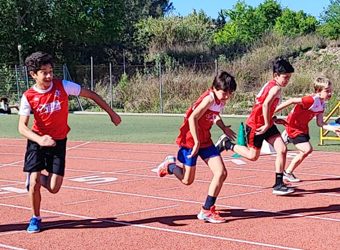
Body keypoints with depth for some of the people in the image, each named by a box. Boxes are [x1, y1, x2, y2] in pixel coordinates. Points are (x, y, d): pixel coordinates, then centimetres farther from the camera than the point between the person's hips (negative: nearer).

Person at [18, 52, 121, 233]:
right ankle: (35, 218, 18)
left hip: (58, 141, 0)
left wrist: (111, 113, -3)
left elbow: (91, 95, -4)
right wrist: (39, 139, -35)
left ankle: (35, 177, 30)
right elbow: (22, 127, -16)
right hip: (37, 141, 0)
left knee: (53, 188, -6)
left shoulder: (63, 86, -13)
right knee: (34, 183, -9)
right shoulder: (28, 97, -12)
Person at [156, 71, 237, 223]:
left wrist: (224, 128, 10)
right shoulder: (210, 98, -24)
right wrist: (197, 142, -26)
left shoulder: (222, 99, 2)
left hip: (205, 140, 8)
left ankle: (207, 210, 0)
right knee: (187, 180, 3)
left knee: (221, 173, -7)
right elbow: (192, 118, -30)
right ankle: (170, 165, 32)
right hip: (190, 139, -8)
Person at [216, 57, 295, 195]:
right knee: (253, 156, 7)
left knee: (282, 150, -5)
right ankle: (227, 144, 27)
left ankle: (278, 185, -2)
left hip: (266, 123, 9)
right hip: (255, 125, -9)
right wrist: (267, 125, -26)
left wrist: (269, 122, 17)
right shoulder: (276, 88, -21)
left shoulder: (270, 85, 8)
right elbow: (266, 104, -35)